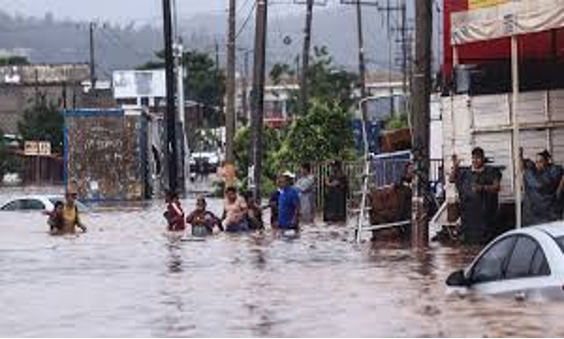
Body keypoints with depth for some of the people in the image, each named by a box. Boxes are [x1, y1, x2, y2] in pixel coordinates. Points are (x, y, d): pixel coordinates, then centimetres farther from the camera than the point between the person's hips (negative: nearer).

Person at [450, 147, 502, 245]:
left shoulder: (490, 172, 2)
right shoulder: (466, 173, 13)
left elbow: (497, 187, -6)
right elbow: (451, 179, 16)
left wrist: (482, 187, -21)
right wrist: (455, 167, 1)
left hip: (484, 211, -3)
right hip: (469, 209, 3)